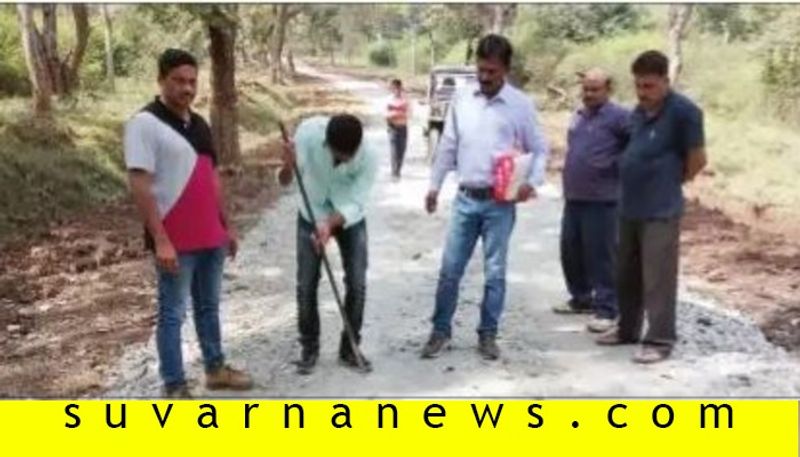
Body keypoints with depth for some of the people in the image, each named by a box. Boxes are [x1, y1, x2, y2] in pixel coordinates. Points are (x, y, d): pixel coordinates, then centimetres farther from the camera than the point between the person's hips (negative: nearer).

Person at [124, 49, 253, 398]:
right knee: (173, 313, 3)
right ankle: (174, 388, 12)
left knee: (209, 306, 19)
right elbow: (140, 185, -18)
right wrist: (161, 240, -21)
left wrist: (227, 225, 17)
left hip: (210, 236, 8)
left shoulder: (199, 124, 12)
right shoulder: (145, 124, -13)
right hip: (175, 241, -8)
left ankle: (215, 368, 33)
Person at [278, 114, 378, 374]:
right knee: (306, 285, 0)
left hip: (350, 219, 0)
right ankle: (309, 348, 16)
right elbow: (286, 182, -24)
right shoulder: (308, 132, -30)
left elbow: (354, 204, -27)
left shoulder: (368, 158, -31)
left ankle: (349, 349, 14)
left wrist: (330, 225, -44)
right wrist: (288, 167, -46)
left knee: (357, 284, -3)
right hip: (311, 215, 0)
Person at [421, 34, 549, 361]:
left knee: (495, 272, 6)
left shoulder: (521, 104, -3)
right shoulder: (462, 99, 4)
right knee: (450, 269, 5)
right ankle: (440, 330, 18)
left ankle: (488, 334, 19)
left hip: (501, 202, -2)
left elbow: (539, 150, 3)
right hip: (465, 198, 2)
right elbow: (448, 145, 11)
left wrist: (533, 181, -14)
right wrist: (435, 185, 10)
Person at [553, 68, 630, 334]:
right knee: (570, 252, 15)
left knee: (601, 256, -4)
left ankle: (606, 310, 3)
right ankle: (581, 298, 30)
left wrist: (618, 167, -15)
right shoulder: (578, 116, 15)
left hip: (602, 200, -8)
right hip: (573, 198, 8)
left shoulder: (618, 117, -10)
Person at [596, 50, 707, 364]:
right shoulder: (640, 111, 10)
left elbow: (697, 159, -9)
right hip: (630, 206, 8)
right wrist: (636, 182, 12)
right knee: (627, 274, 16)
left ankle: (660, 339, 7)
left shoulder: (683, 111, -14)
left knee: (658, 278, -3)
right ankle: (627, 329, 29)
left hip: (661, 210, -8)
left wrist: (673, 182, 5)